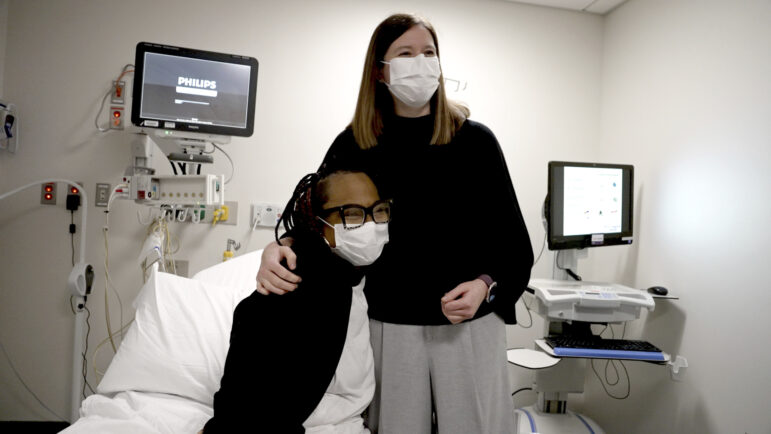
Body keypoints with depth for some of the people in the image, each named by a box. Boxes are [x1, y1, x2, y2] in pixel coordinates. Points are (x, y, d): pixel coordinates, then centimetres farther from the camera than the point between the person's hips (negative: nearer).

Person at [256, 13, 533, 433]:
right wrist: (278, 248, -16)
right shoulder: (354, 146, -1)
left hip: (471, 326, 0)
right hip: (391, 328, 1)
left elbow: (512, 239, 0)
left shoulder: (475, 140, -3)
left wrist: (486, 285, -17)